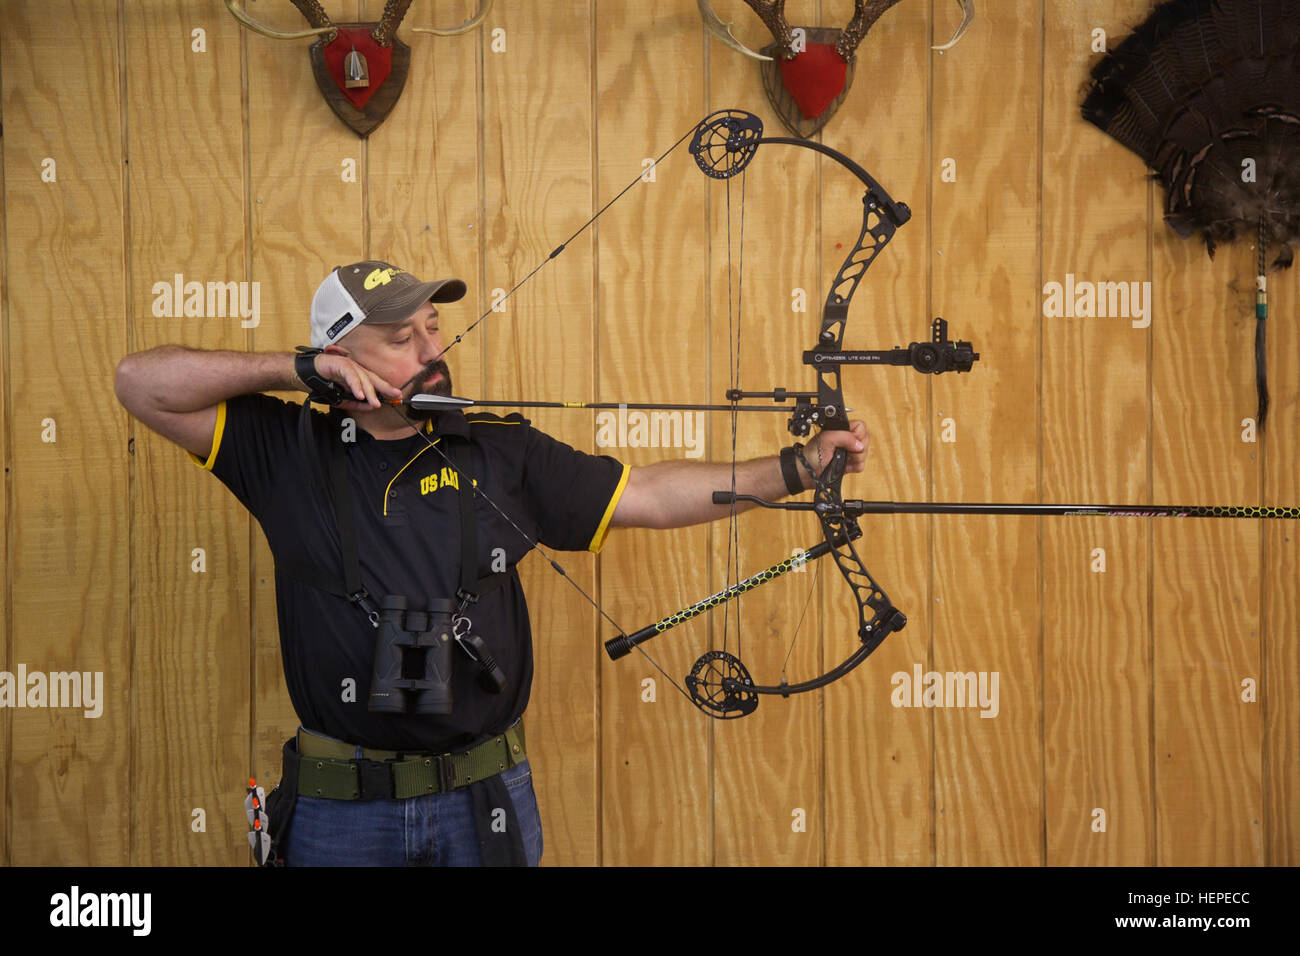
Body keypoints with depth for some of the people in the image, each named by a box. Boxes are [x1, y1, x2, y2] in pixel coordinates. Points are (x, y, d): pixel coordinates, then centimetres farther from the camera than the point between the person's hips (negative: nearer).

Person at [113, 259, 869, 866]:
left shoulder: (503, 454, 4)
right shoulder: (289, 452, 0)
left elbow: (647, 494, 4)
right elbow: (143, 383, -5)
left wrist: (798, 468, -2)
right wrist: (300, 370, -12)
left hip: (486, 799, 1)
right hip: (341, 811, -1)